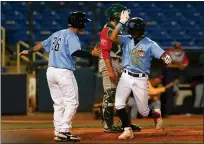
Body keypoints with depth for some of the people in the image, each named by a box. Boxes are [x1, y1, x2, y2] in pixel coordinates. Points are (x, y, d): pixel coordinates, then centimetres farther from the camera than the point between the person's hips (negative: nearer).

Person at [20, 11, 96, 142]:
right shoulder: (71, 36, -10)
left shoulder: (57, 34, 14)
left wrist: (29, 51, 38)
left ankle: (59, 133, 10)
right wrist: (91, 54, -27)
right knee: (72, 102, -3)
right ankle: (64, 131, -11)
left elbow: (42, 45, 24)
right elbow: (75, 52, -27)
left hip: (51, 71, 8)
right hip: (64, 72, -8)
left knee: (59, 104, 12)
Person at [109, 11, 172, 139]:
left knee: (144, 112, 6)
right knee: (119, 104, -15)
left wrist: (167, 58, -43)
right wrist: (121, 23, -18)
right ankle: (128, 130, -3)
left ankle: (156, 114, 41)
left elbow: (164, 56, -18)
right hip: (126, 77, 3)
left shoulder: (150, 44, -9)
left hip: (141, 80, -3)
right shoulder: (127, 40, 0)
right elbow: (112, 37, -14)